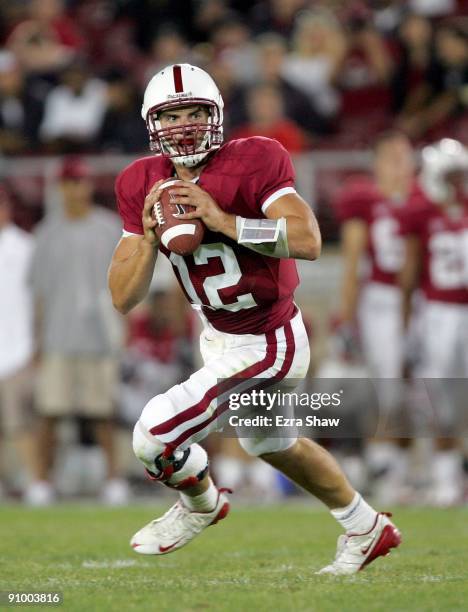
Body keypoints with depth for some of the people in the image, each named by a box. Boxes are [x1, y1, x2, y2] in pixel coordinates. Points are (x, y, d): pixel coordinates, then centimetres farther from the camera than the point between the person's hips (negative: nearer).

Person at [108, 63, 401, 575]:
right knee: (272, 444, 29)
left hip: (267, 347, -8)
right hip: (219, 336, 8)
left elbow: (308, 241, -36)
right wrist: (149, 237, -22)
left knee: (155, 437, -12)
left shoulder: (250, 164, -22)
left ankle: (199, 503, 24)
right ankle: (368, 530, 50)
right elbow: (123, 299, -6)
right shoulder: (145, 186, -4)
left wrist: (222, 219, -36)